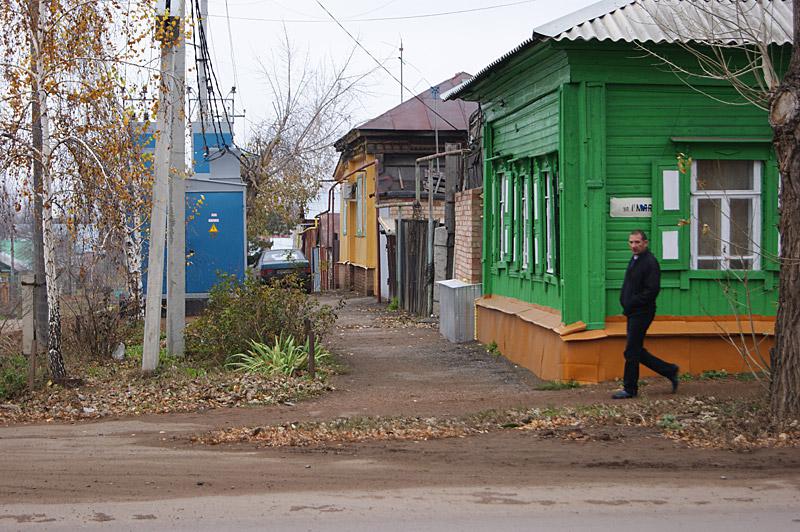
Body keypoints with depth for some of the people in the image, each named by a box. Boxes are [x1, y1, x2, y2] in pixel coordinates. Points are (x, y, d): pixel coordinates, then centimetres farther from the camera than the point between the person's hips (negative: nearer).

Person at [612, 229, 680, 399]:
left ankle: (629, 389, 7)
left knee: (631, 352, -3)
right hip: (633, 313, 10)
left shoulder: (650, 262, -15)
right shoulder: (634, 260, 16)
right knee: (637, 352, 13)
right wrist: (625, 303, 8)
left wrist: (630, 304, -19)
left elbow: (652, 290, -21)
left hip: (642, 313, -10)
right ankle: (670, 371, 23)